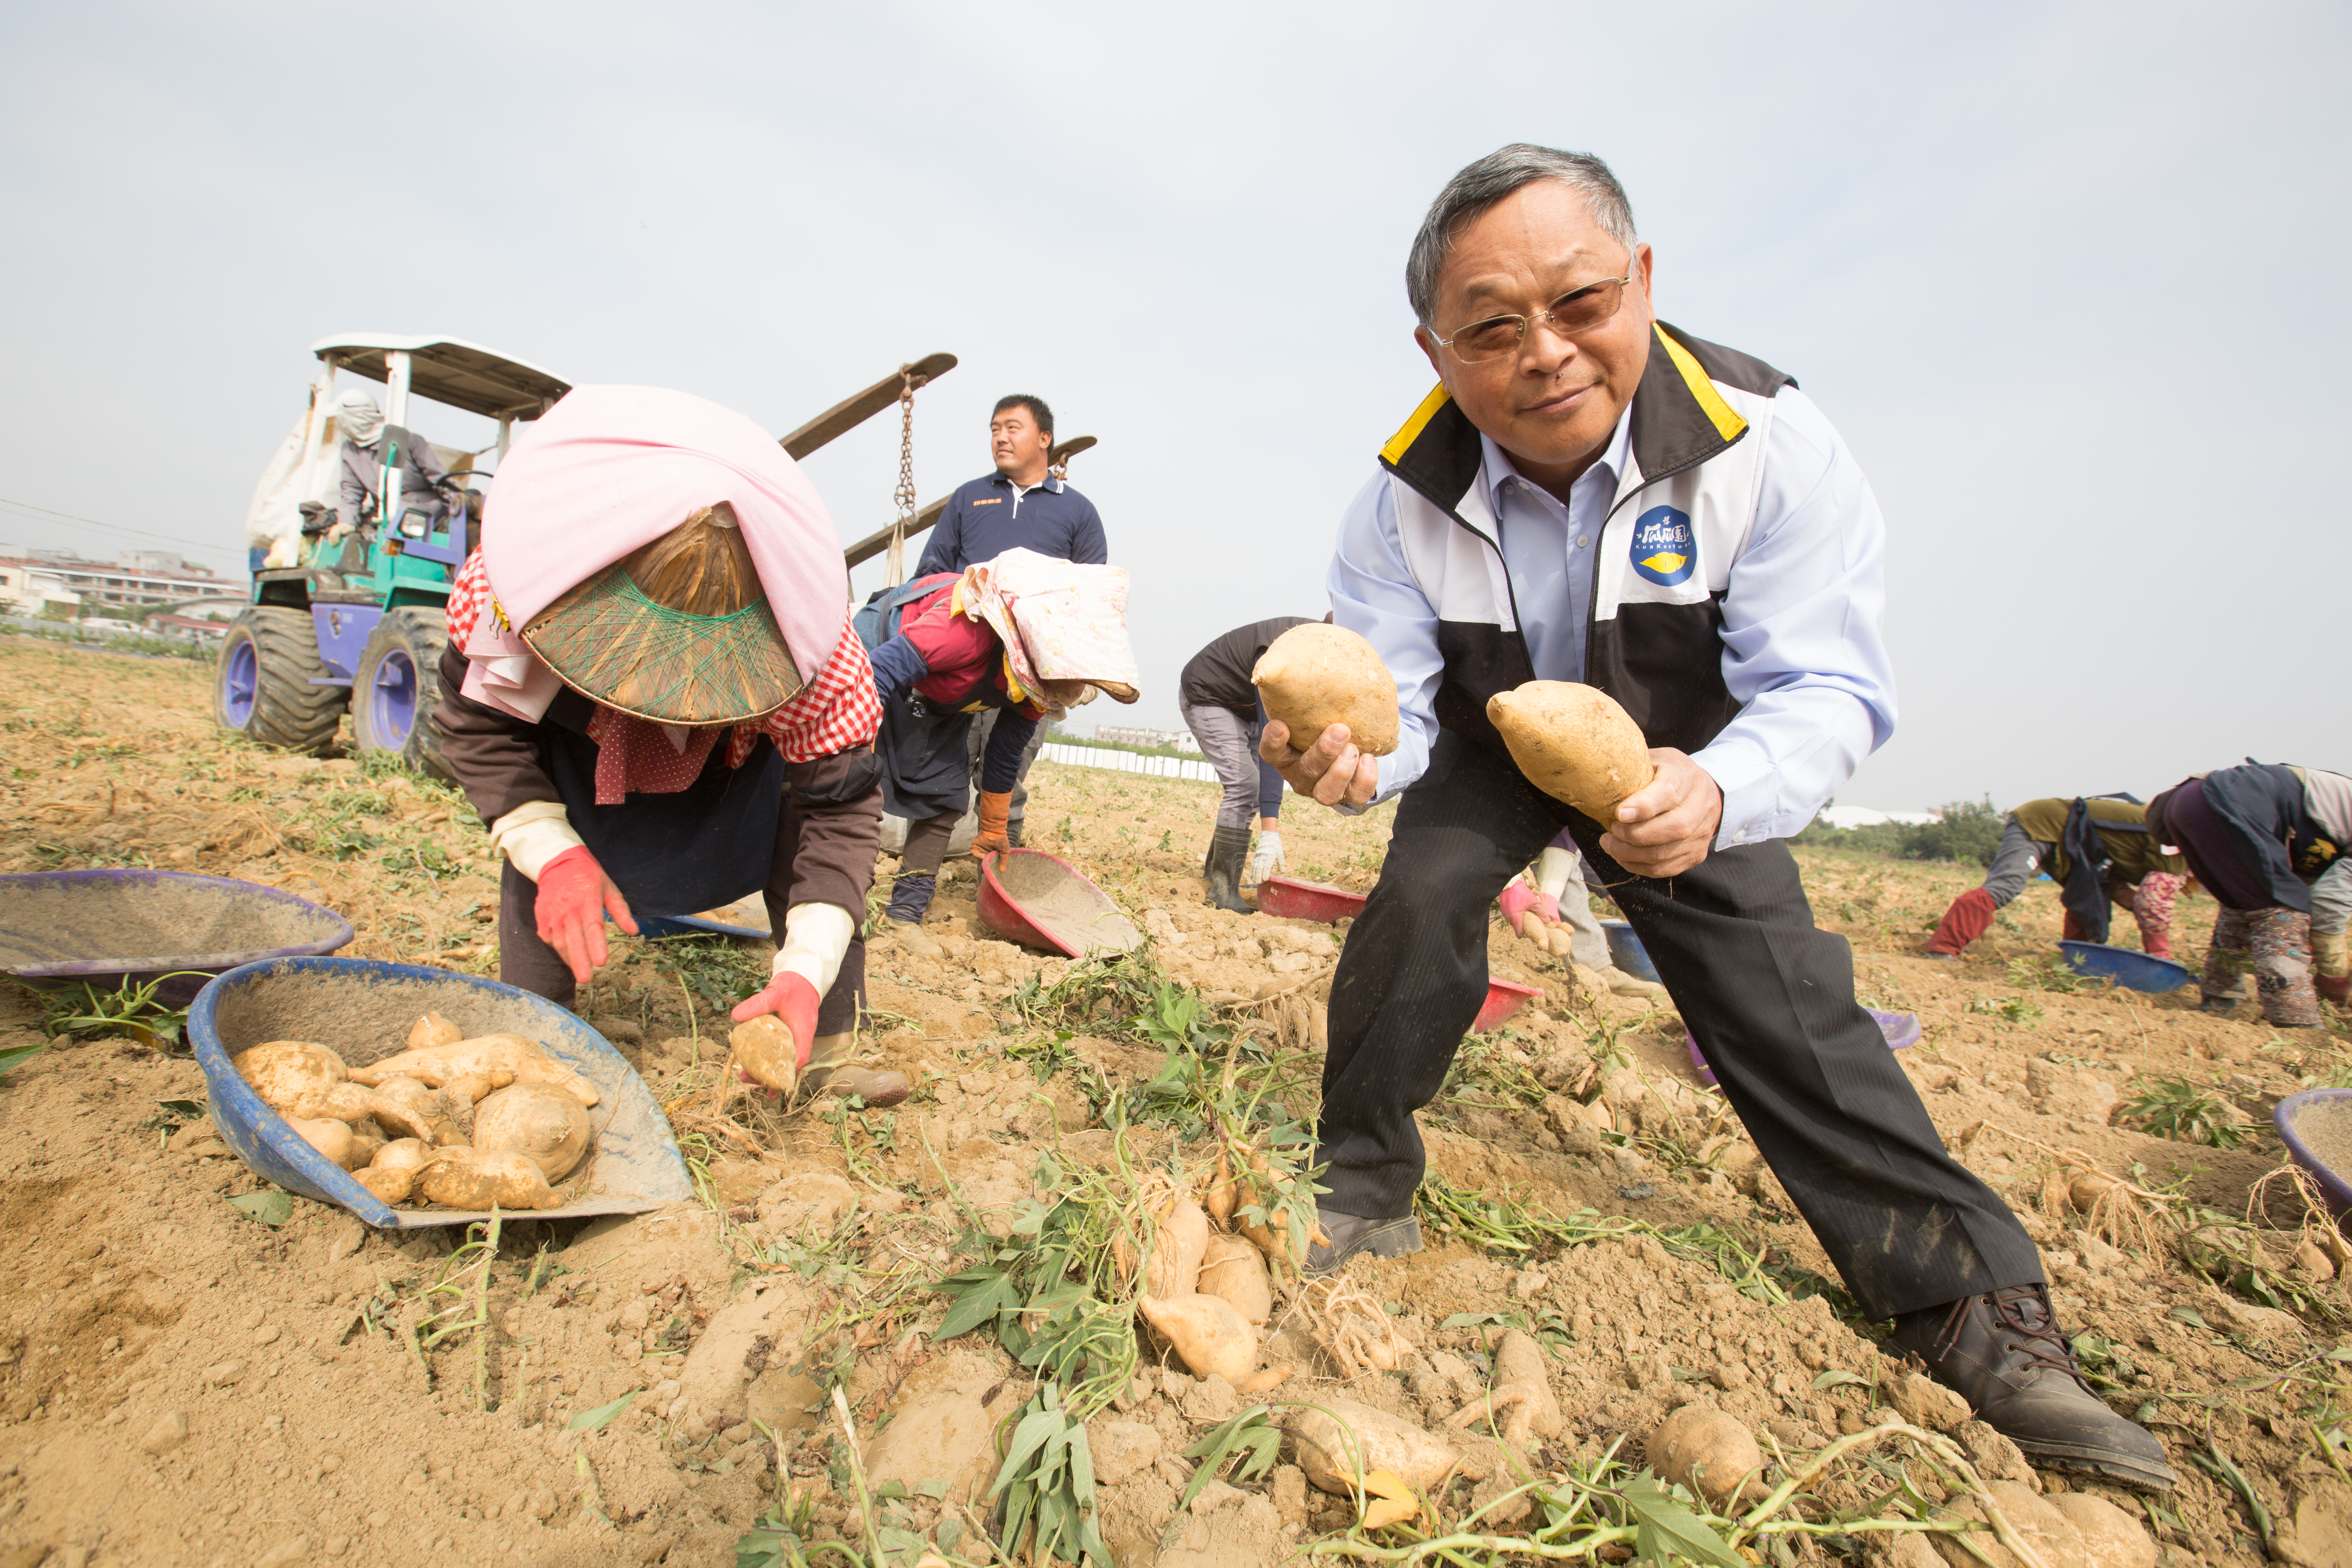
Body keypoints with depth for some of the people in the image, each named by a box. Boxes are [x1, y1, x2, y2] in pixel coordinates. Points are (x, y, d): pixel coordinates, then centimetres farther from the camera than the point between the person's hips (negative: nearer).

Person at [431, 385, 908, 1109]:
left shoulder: (814, 653, -43)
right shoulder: (516, 583, -38)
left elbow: (839, 807, -38)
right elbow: (478, 724, -23)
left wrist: (804, 971, -47)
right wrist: (554, 856, -38)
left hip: (744, 742, -1)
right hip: (577, 728, 2)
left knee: (818, 796, -22)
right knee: (540, 830, -20)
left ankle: (827, 1050, -13)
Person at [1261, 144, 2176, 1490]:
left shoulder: (1767, 441, -27)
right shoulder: (1406, 498, -24)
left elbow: (1831, 690, -27)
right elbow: (1394, 702, -21)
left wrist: (1717, 791, -50)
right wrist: (1349, 752, -47)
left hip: (1689, 757, 0)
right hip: (1490, 754, 1)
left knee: (1785, 998, -6)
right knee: (1415, 905, -23)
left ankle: (1973, 1300, 14)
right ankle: (1364, 1196, -1)